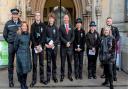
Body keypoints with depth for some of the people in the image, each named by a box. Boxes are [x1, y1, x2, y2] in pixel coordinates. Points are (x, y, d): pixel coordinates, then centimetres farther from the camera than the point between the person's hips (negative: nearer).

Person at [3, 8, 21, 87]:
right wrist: (9, 41, 7)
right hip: (11, 45, -1)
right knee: (11, 63, 4)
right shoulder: (8, 23, -2)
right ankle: (11, 80, 13)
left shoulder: (21, 23, 0)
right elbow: (5, 34, 8)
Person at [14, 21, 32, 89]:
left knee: (26, 68, 9)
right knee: (21, 69, -2)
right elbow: (15, 44, -1)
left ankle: (24, 83, 23)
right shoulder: (18, 35, -9)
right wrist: (18, 51, 9)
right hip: (20, 54, -4)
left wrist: (26, 49, 14)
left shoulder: (28, 34, 4)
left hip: (27, 53, 4)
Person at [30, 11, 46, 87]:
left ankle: (42, 78, 15)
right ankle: (34, 80, 4)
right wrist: (36, 46, -13)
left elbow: (44, 36, -3)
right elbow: (32, 37, -2)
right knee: (34, 63, -2)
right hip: (34, 47, -1)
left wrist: (40, 45, -14)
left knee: (41, 63, 6)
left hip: (41, 46, 1)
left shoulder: (43, 25, 6)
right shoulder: (33, 25, 6)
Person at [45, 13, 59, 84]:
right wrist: (45, 44, -11)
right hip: (48, 47, -1)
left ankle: (54, 76, 17)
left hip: (54, 47, 1)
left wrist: (53, 44, -14)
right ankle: (48, 77, 8)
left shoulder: (56, 28, 5)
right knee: (48, 62, 2)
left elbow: (58, 38, 0)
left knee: (54, 62, 8)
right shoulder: (46, 28, 3)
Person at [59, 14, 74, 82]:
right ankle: (62, 76, 8)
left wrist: (69, 42, -11)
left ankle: (70, 75, 14)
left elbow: (73, 36, 4)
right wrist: (66, 42, -14)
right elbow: (60, 37, -4)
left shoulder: (71, 27, 9)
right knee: (62, 62, 1)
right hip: (63, 47, -2)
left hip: (70, 46, 2)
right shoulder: (61, 27, 4)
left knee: (70, 61, 6)